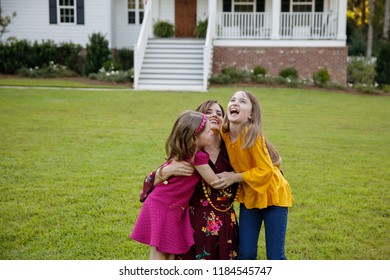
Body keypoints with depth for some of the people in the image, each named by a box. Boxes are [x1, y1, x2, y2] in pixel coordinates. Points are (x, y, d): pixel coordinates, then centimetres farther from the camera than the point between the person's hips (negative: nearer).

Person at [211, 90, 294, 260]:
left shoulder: (252, 135, -26)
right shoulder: (224, 134, -6)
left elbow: (265, 170, -20)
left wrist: (234, 177, -19)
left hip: (272, 195, -5)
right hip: (250, 196, 6)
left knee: (275, 257, -1)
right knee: (245, 254, 6)